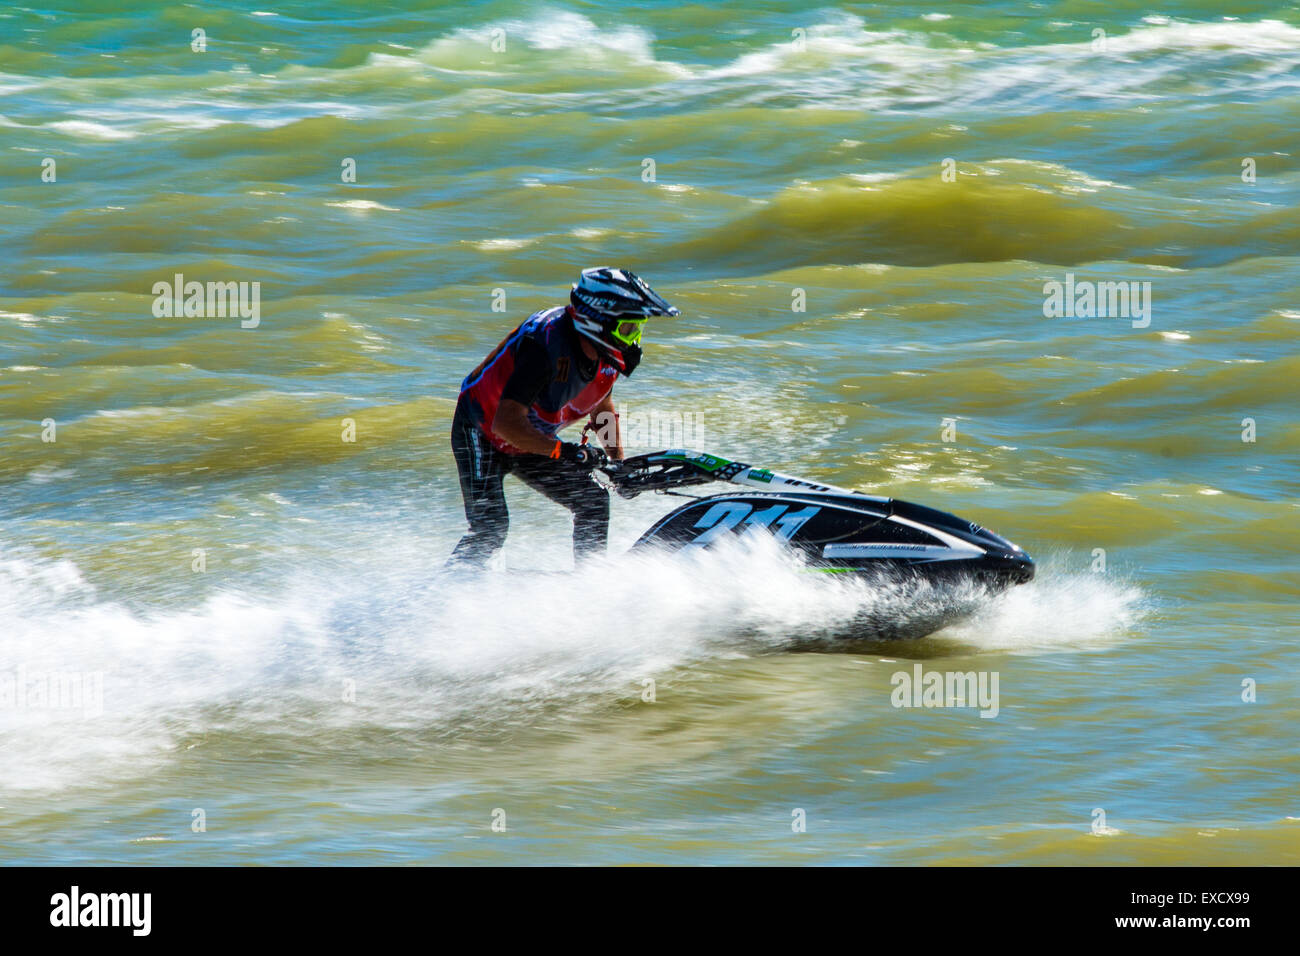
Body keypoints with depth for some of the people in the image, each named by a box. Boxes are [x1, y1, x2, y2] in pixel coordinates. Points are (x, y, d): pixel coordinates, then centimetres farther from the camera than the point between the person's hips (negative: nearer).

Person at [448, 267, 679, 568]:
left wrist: (619, 463, 2)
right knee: (490, 525, -22)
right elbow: (507, 424, -39)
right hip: (481, 432, -8)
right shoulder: (546, 344, -35)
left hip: (533, 441, 8)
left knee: (593, 502, 2)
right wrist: (562, 451, -43)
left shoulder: (609, 357, -10)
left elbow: (602, 407, 13)